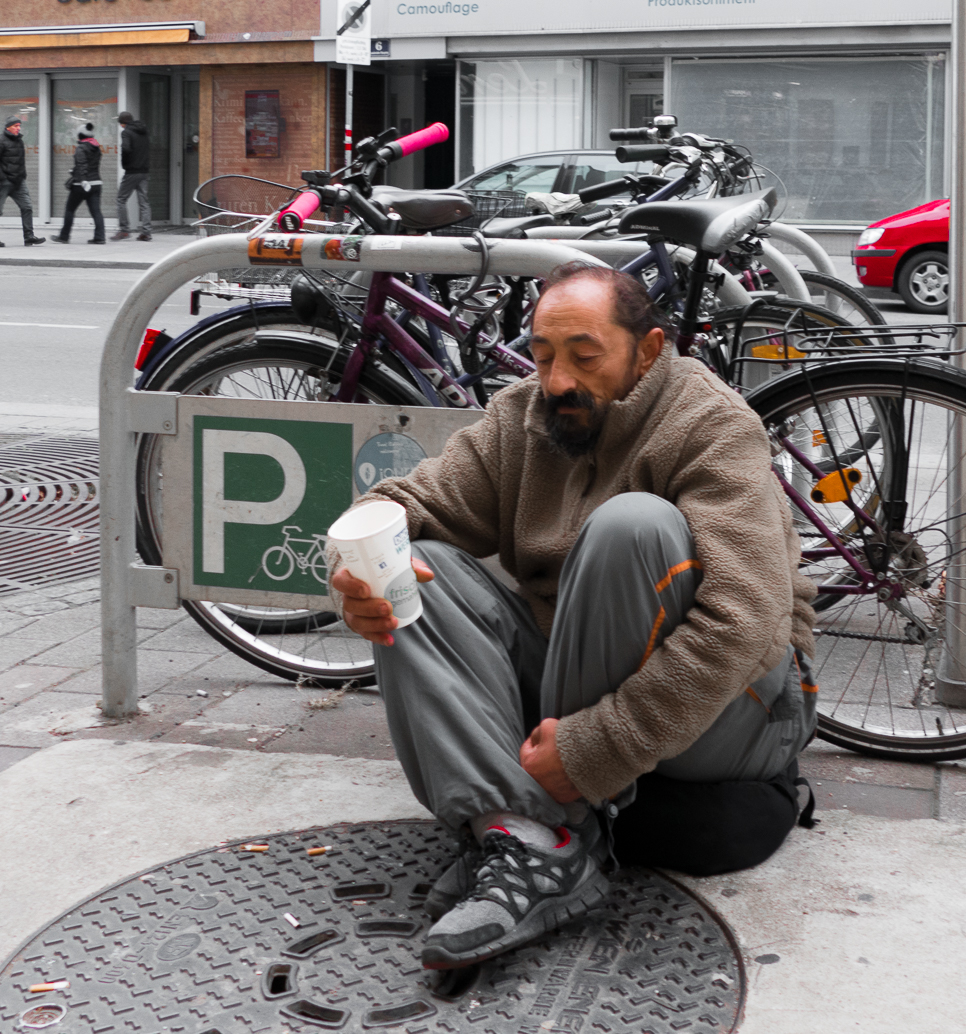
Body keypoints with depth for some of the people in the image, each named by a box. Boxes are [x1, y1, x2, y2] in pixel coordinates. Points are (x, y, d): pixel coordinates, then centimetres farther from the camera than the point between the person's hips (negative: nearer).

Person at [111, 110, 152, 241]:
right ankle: (146, 231, 0)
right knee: (143, 201, 6)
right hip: (144, 171, 7)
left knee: (121, 199, 2)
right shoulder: (143, 132, 15)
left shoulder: (126, 132, -8)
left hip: (132, 172, -7)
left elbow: (126, 148, -21)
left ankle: (124, 229, -2)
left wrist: (124, 163, -6)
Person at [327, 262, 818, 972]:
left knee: (632, 525, -31)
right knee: (416, 568, -12)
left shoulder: (711, 427, -15)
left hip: (715, 712, -6)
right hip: (569, 684, 6)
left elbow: (742, 623, -28)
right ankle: (527, 837, -30)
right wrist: (360, 572, -28)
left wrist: (593, 750, -30)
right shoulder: (519, 420, 4)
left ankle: (563, 817, -24)